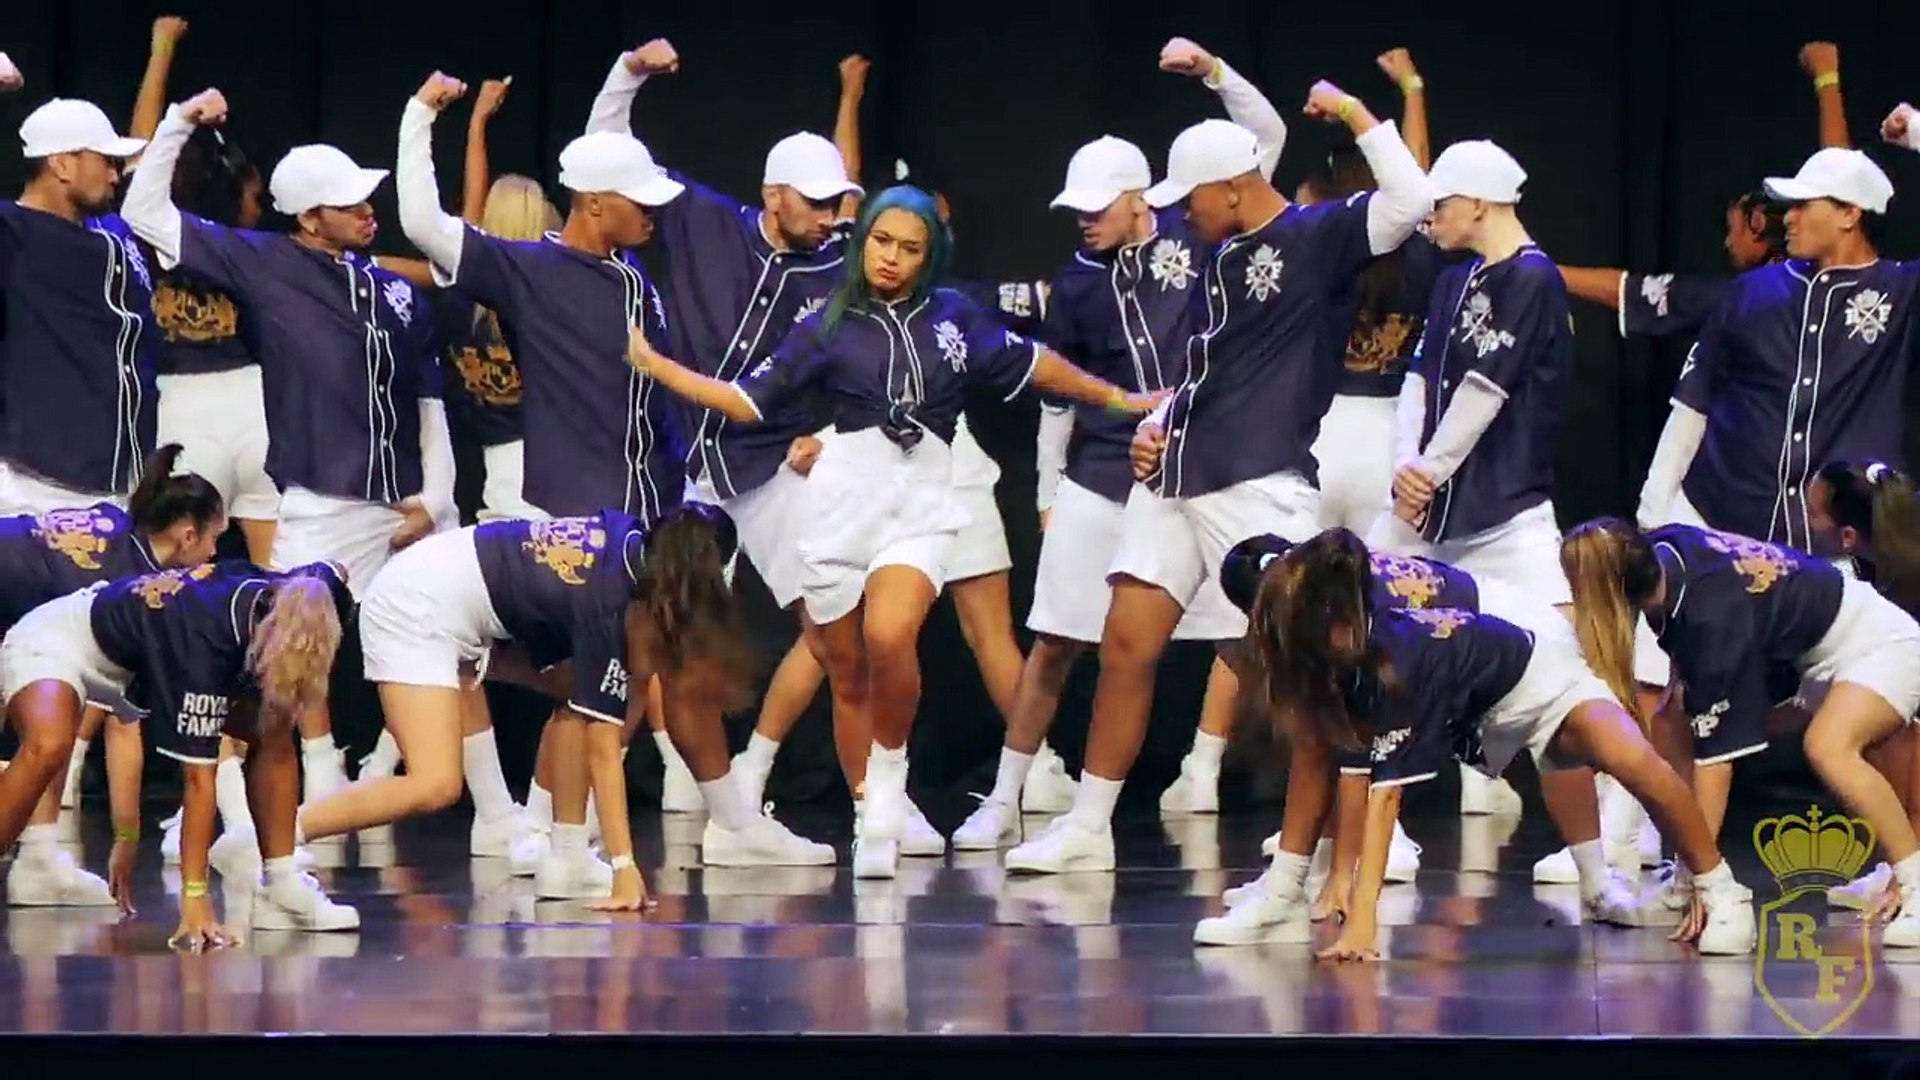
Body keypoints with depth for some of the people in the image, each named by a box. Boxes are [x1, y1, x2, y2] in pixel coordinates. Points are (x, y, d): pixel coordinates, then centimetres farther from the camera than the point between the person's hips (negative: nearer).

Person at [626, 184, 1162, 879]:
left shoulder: (952, 318, 11)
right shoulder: (828, 327, 8)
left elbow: (1031, 364, 22)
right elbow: (748, 402, 7)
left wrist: (1116, 398, 27)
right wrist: (651, 363, 0)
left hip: (921, 506, -1)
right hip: (841, 501, 1)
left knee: (890, 638, -26)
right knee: (848, 674, 3)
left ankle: (889, 778, -6)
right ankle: (876, 821, 14)